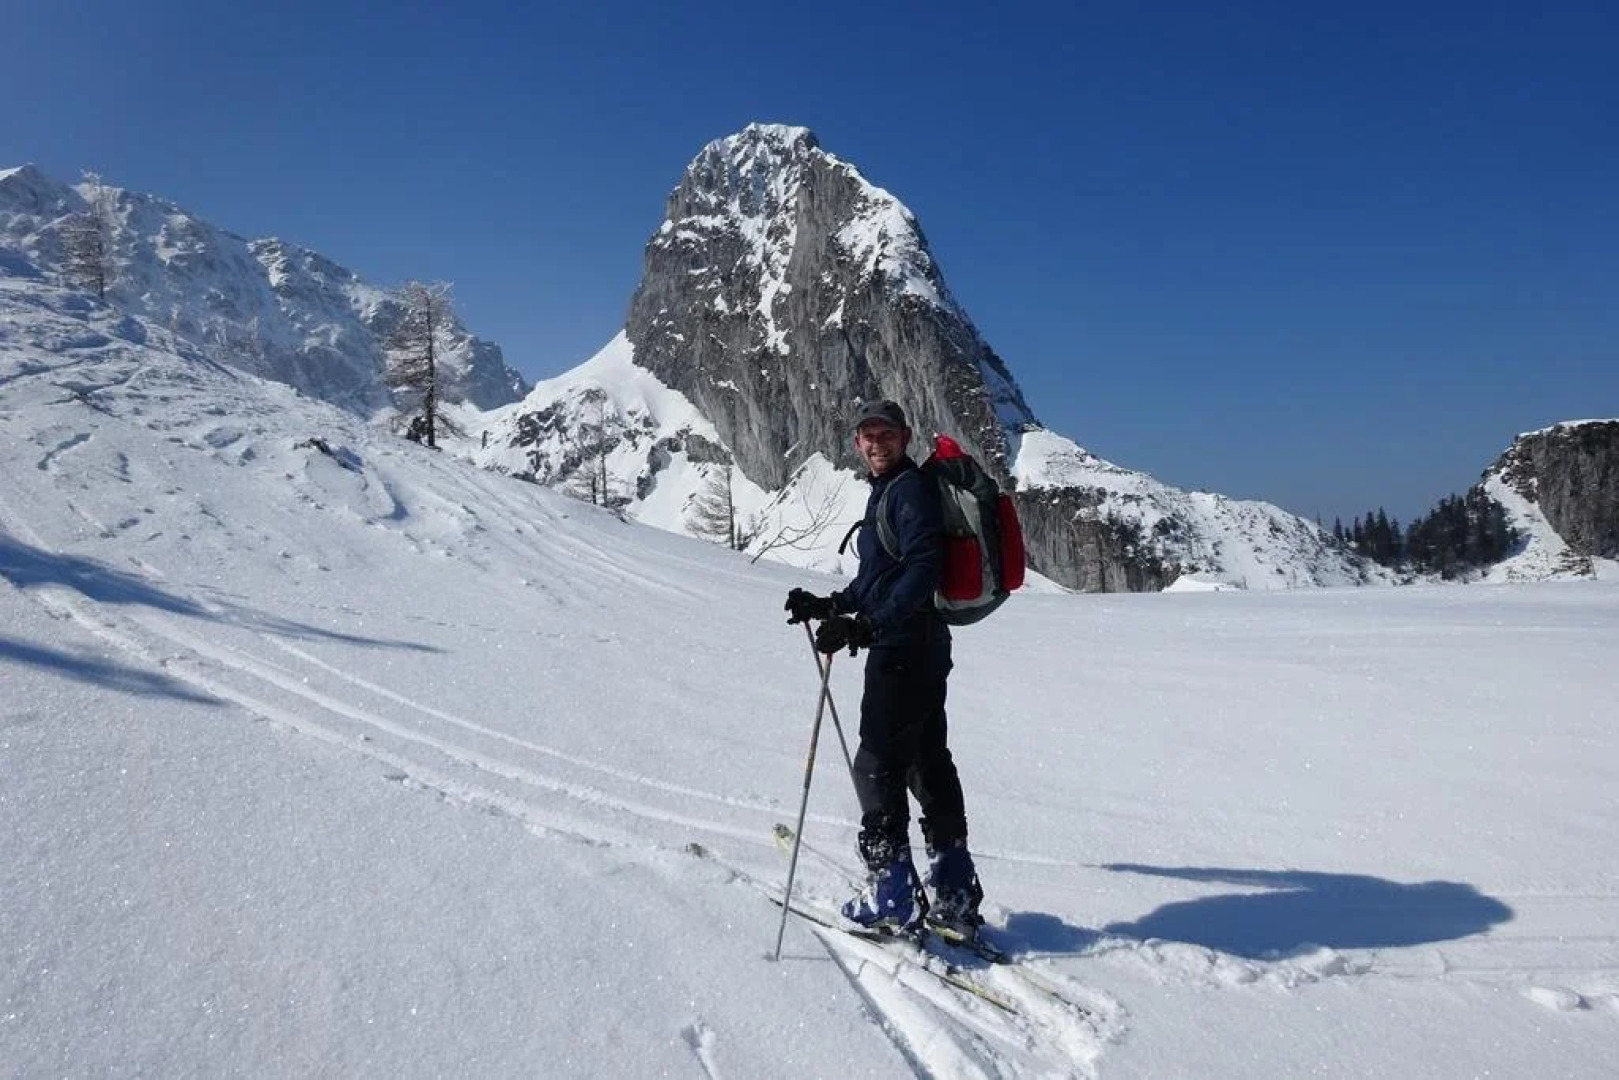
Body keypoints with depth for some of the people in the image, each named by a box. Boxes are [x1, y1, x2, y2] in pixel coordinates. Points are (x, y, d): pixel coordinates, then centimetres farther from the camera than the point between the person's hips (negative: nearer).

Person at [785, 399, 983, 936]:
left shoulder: (911, 488, -12)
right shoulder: (887, 490, 19)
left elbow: (922, 571, -24)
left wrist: (865, 626, -29)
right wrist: (827, 605, 21)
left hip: (903, 647, -10)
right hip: (921, 649, 10)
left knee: (878, 764, -4)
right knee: (928, 764, 12)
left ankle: (891, 892, 3)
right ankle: (955, 898, 18)